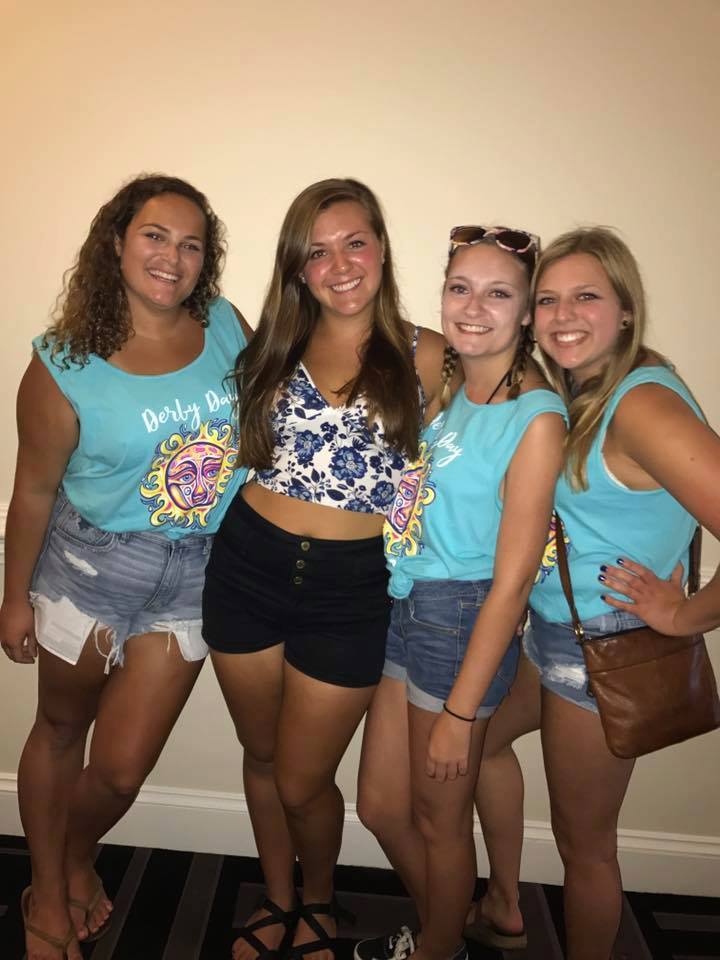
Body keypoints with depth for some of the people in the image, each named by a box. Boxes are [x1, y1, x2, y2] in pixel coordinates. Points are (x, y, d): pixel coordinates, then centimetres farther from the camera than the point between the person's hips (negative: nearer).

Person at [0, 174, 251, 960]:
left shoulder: (228, 326, -5)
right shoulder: (65, 365, -13)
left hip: (193, 577, 2)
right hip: (91, 563, -1)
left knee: (121, 768, 10)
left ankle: (79, 861, 46)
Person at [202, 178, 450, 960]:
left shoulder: (425, 357, -2)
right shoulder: (275, 346, 5)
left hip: (351, 584, -3)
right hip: (248, 567, 3)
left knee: (303, 782, 9)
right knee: (262, 757, 19)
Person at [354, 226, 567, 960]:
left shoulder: (536, 417, -17)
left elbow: (512, 581, -17)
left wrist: (460, 709, -14)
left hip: (463, 621, -7)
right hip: (404, 608, 7)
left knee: (439, 818, 16)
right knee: (380, 806, 20)